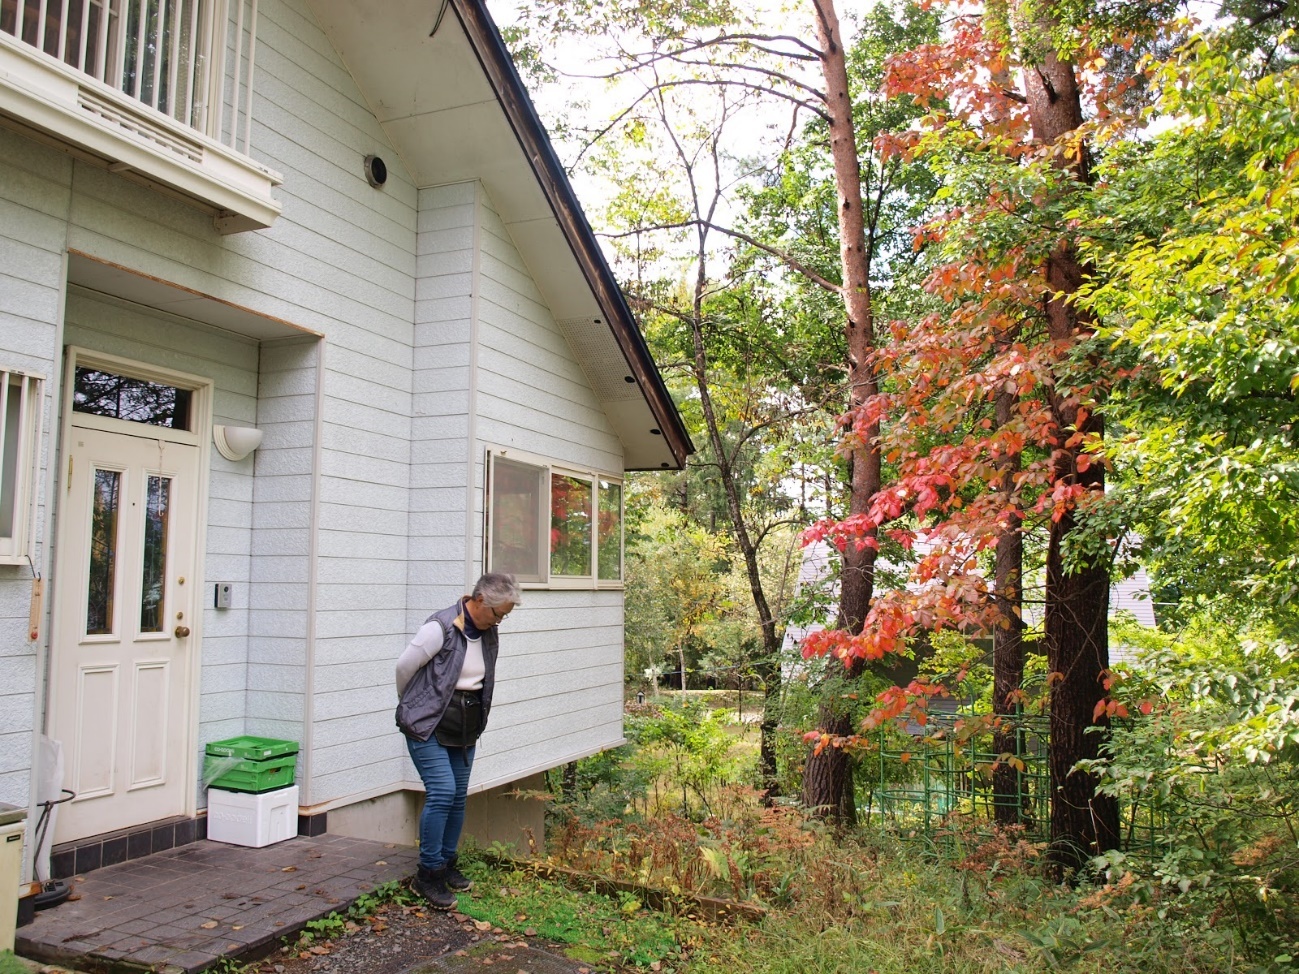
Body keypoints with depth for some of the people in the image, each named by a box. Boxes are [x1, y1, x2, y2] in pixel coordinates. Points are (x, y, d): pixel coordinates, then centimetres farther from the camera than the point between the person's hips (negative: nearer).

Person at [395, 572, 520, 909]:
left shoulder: (487, 633, 4)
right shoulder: (440, 627, -19)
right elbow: (404, 667, -9)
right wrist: (413, 707, 6)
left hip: (466, 727, 7)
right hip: (430, 725, -7)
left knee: (458, 796, 10)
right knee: (442, 792, -13)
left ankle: (447, 865, 26)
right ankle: (428, 874, 0)